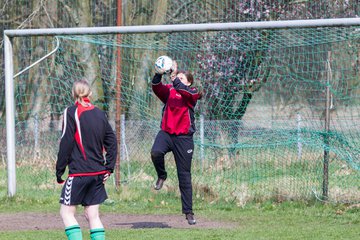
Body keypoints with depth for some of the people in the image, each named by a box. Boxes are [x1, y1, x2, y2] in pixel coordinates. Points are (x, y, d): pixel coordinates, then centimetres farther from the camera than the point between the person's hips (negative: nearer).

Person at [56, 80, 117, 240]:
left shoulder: (71, 112, -7)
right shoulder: (100, 114, 10)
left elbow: (66, 143, -10)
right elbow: (112, 141, 11)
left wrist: (59, 170, -4)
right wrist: (109, 168, 13)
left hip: (79, 172, -6)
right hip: (98, 173, 6)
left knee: (66, 212, 0)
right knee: (92, 215, 9)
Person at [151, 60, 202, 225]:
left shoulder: (193, 93, 1)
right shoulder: (169, 91, 8)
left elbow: (183, 90, -21)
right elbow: (156, 87, -11)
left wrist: (174, 77, -30)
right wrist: (159, 74, -27)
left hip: (183, 137, -1)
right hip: (166, 133, 1)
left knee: (184, 176, 2)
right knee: (156, 152, -32)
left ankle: (188, 212, 10)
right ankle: (161, 176, 0)